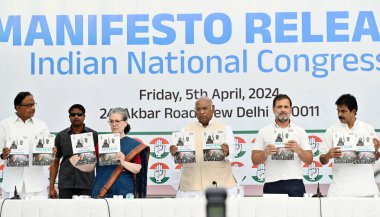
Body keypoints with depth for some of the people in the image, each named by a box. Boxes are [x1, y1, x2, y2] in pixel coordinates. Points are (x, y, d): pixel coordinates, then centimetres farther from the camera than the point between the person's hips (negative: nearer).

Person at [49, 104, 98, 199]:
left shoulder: (93, 135, 7)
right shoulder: (61, 136, 11)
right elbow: (55, 162, 12)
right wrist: (52, 187, 4)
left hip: (87, 185, -1)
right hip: (66, 185, 1)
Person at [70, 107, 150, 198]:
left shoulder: (134, 145, 6)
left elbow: (137, 169, -6)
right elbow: (90, 167, 4)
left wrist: (123, 163, -24)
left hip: (124, 191, -2)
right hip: (102, 190, 2)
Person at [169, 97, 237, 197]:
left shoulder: (225, 129, 9)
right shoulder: (186, 130, 12)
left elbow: (231, 153, -6)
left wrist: (226, 153, -29)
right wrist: (175, 153, -23)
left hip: (221, 185, 0)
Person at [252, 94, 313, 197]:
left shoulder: (300, 131, 11)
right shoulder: (264, 132, 11)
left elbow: (309, 160, 8)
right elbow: (255, 160, 8)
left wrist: (298, 150, -9)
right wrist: (265, 153, -11)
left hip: (294, 184, 0)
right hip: (272, 184, 0)